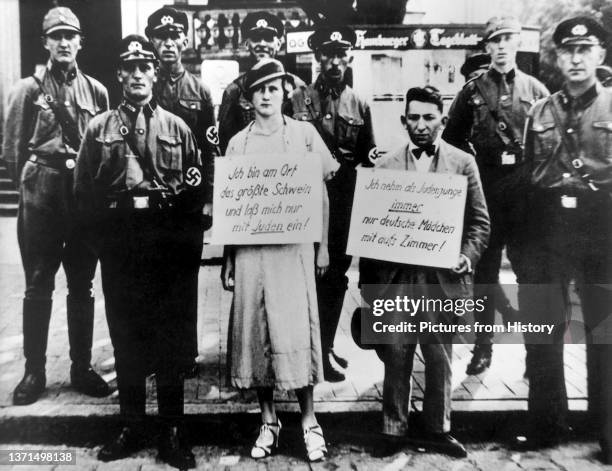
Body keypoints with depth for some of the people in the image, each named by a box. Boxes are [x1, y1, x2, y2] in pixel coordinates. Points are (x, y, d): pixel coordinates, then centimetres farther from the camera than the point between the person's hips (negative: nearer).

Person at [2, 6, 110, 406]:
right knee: (38, 287, 4)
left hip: (85, 197, 2)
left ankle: (82, 368, 20)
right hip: (41, 197, -1)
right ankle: (34, 372, 16)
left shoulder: (96, 91, 8)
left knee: (83, 287, 8)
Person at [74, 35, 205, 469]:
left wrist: (182, 233, -4)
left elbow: (197, 189, 3)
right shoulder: (99, 129, 8)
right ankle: (131, 427, 25)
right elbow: (84, 191, 6)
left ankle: (172, 432, 19)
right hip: (118, 249, 1)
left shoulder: (177, 128, 7)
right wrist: (105, 227, -2)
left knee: (171, 338, 5)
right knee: (125, 337, 9)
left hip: (169, 247, -1)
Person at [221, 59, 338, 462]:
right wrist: (227, 259, 6)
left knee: (296, 328, -4)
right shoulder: (238, 143, 10)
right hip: (250, 248, 2)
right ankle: (269, 420, 19)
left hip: (293, 246, -2)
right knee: (254, 330, 4)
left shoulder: (304, 134, 5)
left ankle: (309, 420, 12)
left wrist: (323, 247, 1)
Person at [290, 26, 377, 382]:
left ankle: (326, 344, 26)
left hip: (345, 202, 4)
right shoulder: (299, 98, 1)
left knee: (337, 273, 11)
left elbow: (366, 155, 13)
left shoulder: (360, 105, 11)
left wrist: (371, 157, -9)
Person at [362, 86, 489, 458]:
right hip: (396, 277, 0)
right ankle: (394, 430, 24)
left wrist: (468, 256, -13)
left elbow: (479, 221, 4)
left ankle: (438, 429, 29)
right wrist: (368, 280, 0)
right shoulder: (385, 166, 5)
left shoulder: (463, 163, 5)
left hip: (442, 277, 0)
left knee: (440, 358, 12)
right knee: (396, 359, 8)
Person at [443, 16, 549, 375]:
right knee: (485, 268, 7)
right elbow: (452, 138, 7)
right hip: (486, 188, 0)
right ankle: (483, 345, 18)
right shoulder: (472, 91, 6)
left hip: (526, 188, 0)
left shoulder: (536, 90, 8)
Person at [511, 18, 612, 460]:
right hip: (547, 233, 2)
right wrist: (524, 238, 4)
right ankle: (547, 422, 24)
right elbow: (529, 176, 8)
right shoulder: (540, 112, 9)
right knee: (542, 332, 8)